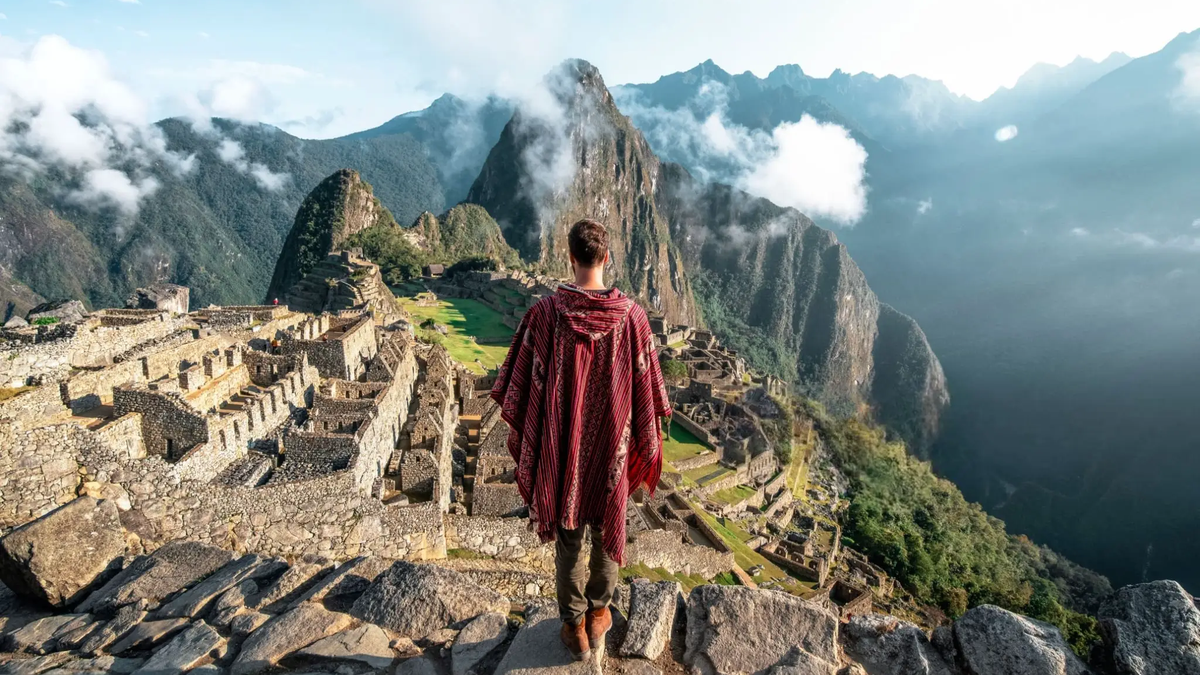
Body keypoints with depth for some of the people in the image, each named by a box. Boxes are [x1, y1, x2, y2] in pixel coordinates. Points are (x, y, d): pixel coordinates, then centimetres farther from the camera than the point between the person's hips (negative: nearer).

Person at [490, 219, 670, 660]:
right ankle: (599, 615, 41)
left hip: (561, 446, 0)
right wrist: (645, 445, 8)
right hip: (612, 446, 1)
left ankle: (574, 626, 34)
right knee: (607, 529, 22)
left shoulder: (545, 312, -16)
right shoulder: (631, 315, -13)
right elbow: (645, 390, -5)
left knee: (567, 535, 17)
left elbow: (523, 386, -10)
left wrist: (522, 437, 5)